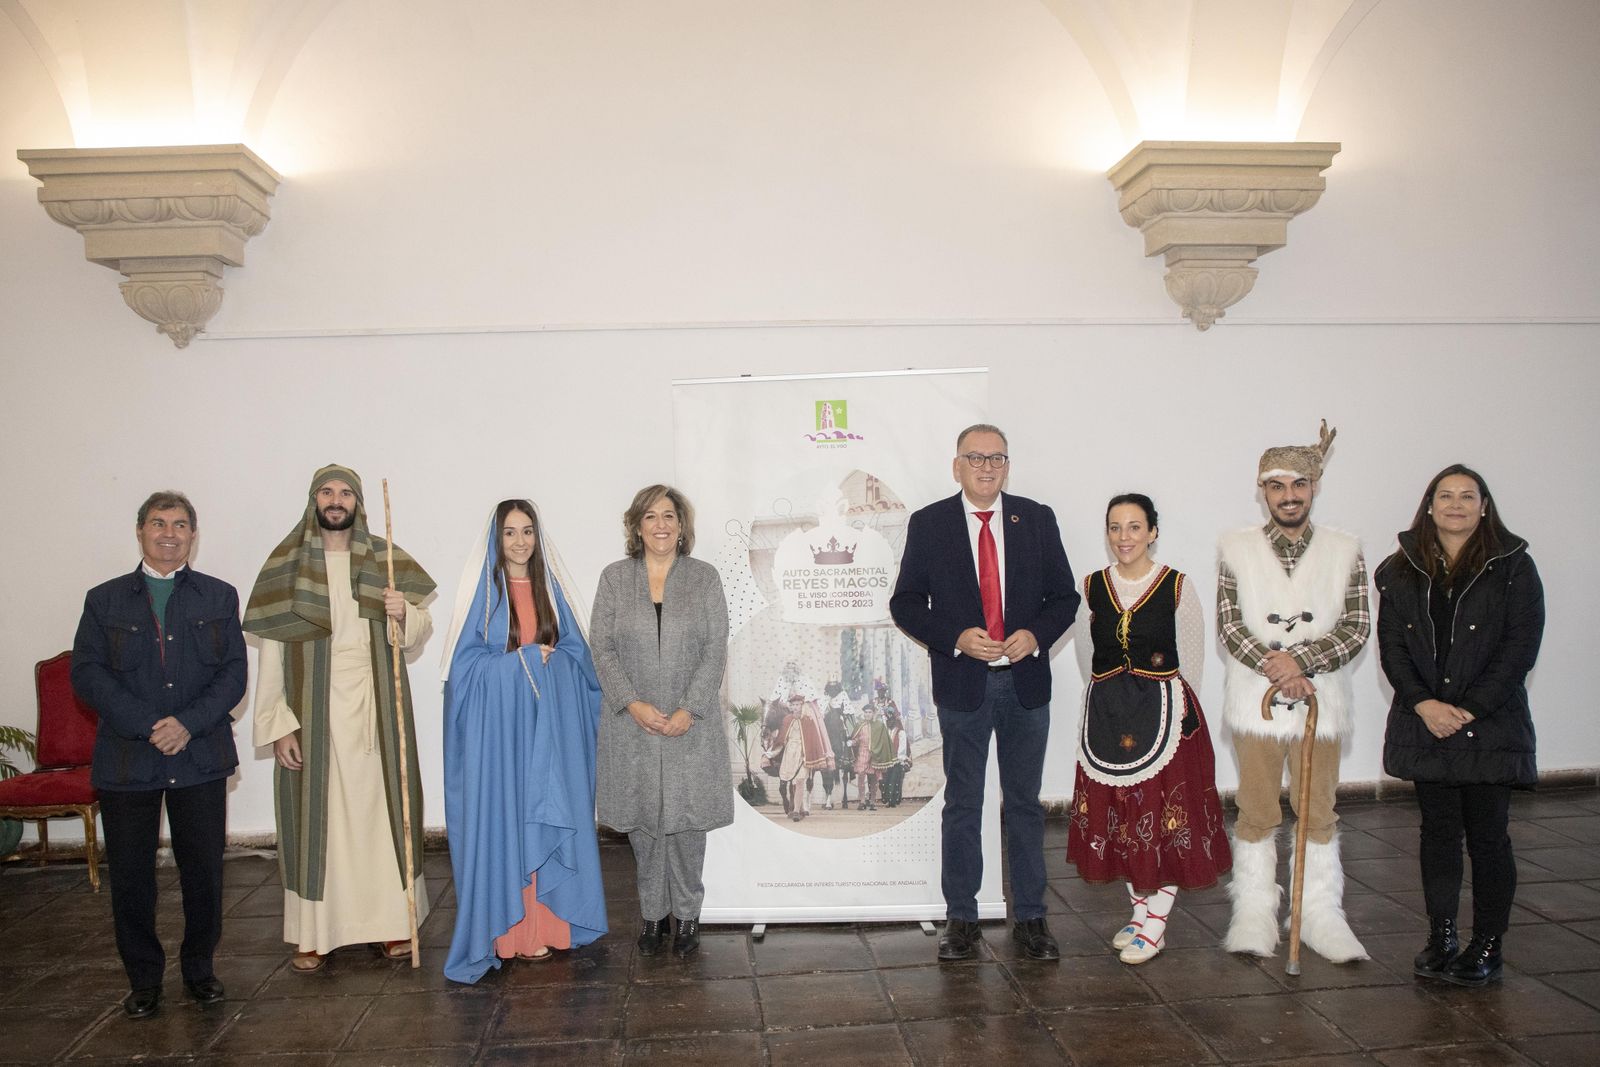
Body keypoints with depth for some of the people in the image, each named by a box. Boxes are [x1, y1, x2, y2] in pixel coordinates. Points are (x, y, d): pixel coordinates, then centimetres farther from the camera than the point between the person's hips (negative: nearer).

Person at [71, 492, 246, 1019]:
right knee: (131, 876, 6)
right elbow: (87, 675, -2)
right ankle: (143, 979, 22)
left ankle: (199, 967, 25)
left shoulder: (220, 597, 8)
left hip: (201, 759, 0)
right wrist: (148, 726, -14)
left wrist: (189, 724, -13)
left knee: (204, 871, 6)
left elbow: (233, 673, 1)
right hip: (126, 760, 0)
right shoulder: (104, 600, 8)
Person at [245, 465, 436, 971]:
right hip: (314, 711, -1)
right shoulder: (286, 564, 1)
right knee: (316, 812, 4)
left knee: (381, 805, 6)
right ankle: (314, 932, 15)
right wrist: (278, 725, -7)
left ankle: (390, 921, 16)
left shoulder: (384, 560, 6)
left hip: (376, 709, 1)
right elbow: (270, 651, -2)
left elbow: (418, 633, 10)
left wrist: (404, 613, -13)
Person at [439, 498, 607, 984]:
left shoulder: (551, 587, 10)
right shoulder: (481, 589, 0)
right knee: (500, 820, -2)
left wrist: (548, 660, -8)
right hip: (497, 724, -3)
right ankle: (505, 929, 7)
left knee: (548, 820, 4)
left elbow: (575, 651, 11)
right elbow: (466, 660, -4)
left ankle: (545, 922, 13)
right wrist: (524, 658, -9)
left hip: (548, 723, 3)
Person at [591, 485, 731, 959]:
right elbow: (602, 648, 0)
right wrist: (633, 703, -12)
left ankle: (687, 915, 19)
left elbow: (715, 649, -3)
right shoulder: (614, 578, 4)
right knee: (642, 821, 8)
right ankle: (653, 913, 23)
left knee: (687, 818, 4)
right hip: (632, 724, 1)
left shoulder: (704, 577, 2)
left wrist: (688, 710, -12)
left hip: (690, 722, -1)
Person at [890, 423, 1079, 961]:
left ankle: (1030, 918, 22)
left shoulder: (1037, 519, 4)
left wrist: (1036, 634, -14)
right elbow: (905, 603, -1)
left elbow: (1064, 596, 6)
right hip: (962, 681, -1)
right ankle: (960, 918, 19)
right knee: (962, 803, 8)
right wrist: (956, 638, -15)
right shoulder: (928, 524, -1)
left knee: (1025, 802, 11)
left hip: (1025, 679, 2)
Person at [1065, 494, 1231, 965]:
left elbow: (1191, 661, -2)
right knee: (1117, 814, 10)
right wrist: (1113, 697, 9)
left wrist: (1156, 700, 0)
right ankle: (1140, 908, 26)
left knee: (1166, 817, 0)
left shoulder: (1177, 587, -6)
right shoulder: (1092, 587, 3)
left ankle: (1156, 921, 13)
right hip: (1106, 715, 4)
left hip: (1164, 712, -4)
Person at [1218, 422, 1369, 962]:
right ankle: (1254, 915, 19)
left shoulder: (1345, 551, 3)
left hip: (1321, 702, 1)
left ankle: (1321, 914, 23)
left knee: (1318, 812, 9)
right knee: (1256, 811, 7)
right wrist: (1275, 667, -17)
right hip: (1255, 701, 0)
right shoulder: (1236, 549, 1)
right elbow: (1229, 628, -4)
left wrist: (1300, 660, -16)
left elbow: (1357, 629, -3)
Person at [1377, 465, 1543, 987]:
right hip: (1424, 724, 3)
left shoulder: (1513, 566, -1)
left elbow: (1520, 647, -7)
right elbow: (1391, 644, 3)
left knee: (1487, 835, 2)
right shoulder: (1400, 570, 7)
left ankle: (1487, 945, 15)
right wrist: (1423, 703, -10)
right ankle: (1441, 937, 21)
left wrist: (1469, 710, -13)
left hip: (1491, 725, -3)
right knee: (1438, 830, 10)